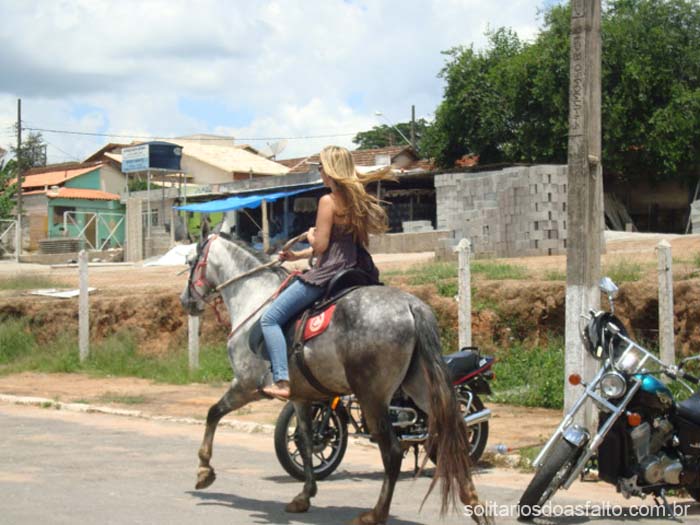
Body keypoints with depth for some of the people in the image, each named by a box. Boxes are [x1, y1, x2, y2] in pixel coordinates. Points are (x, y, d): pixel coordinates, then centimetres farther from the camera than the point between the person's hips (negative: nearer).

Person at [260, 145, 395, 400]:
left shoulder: (329, 201, -12)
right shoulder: (358, 200, 13)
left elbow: (320, 245, -15)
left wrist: (310, 235, 8)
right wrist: (299, 254, 24)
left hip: (328, 274, -9)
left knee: (269, 319, -4)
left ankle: (282, 382, -16)